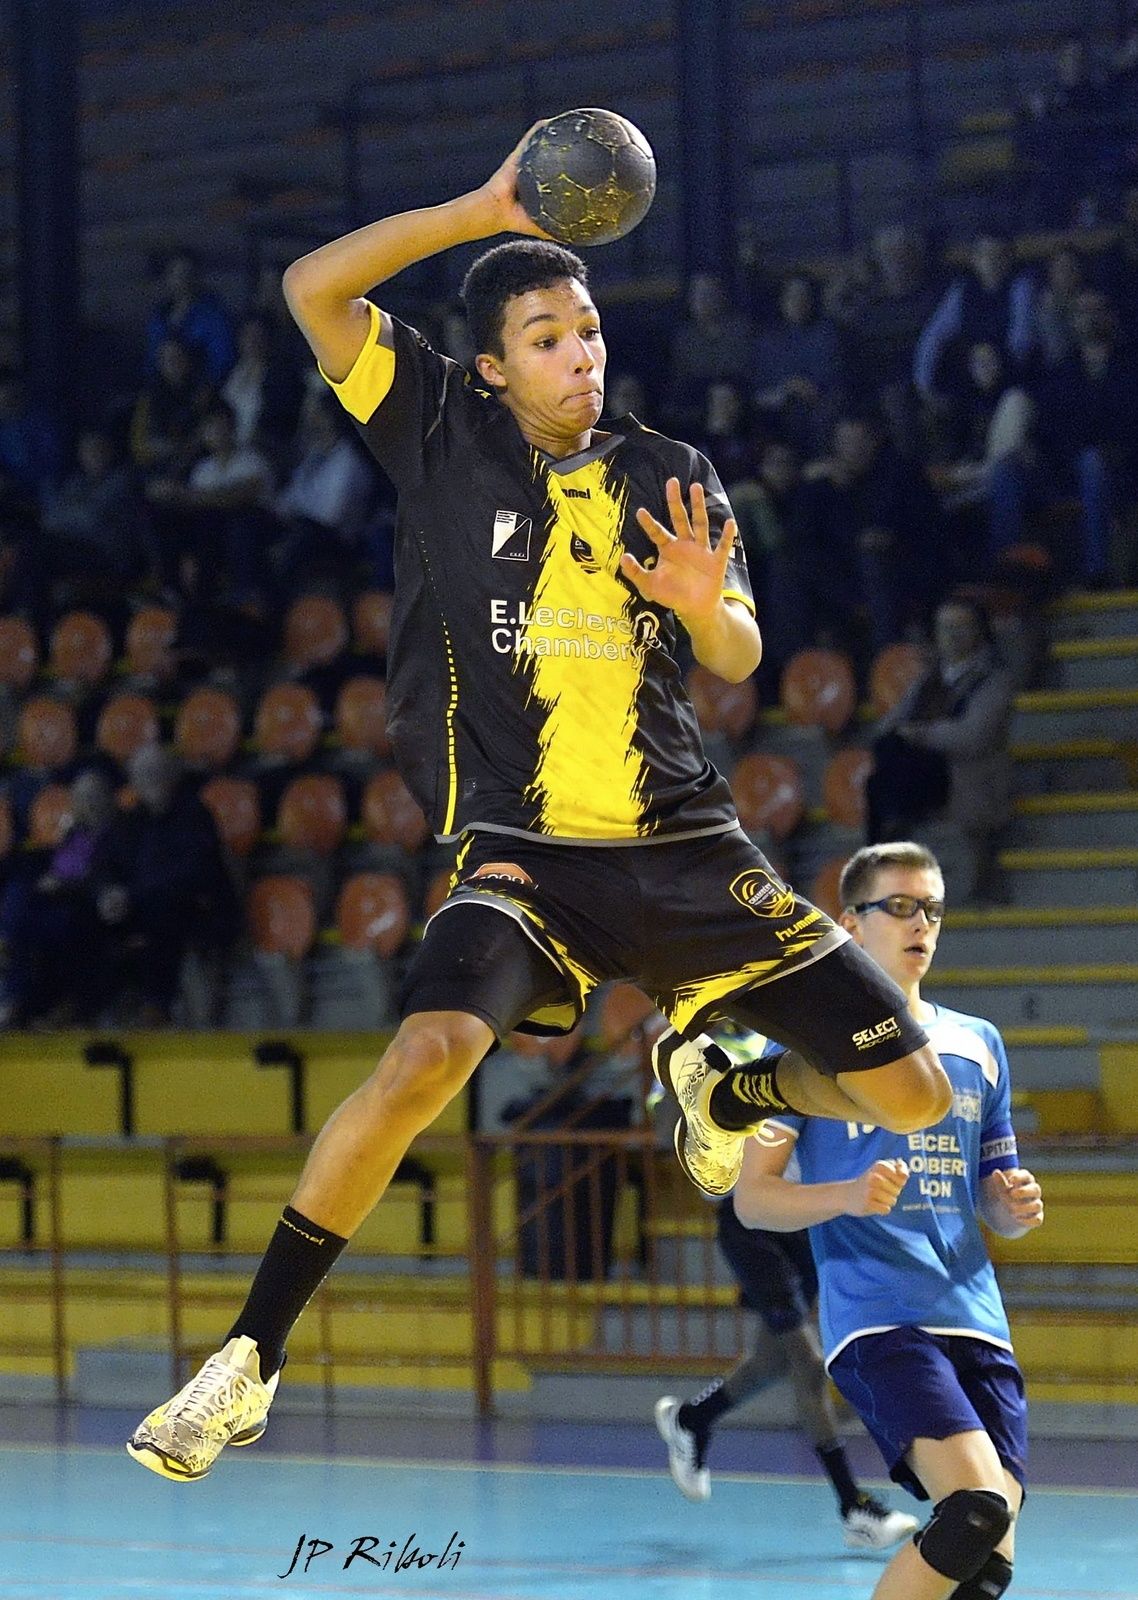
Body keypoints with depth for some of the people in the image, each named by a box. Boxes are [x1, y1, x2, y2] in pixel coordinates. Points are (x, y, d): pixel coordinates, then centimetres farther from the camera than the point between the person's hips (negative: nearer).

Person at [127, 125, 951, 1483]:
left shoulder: (670, 479, 10)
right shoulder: (446, 433, 2)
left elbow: (738, 662, 9)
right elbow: (313, 290, -7)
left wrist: (705, 606, -13)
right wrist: (484, 210, -10)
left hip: (685, 847, 4)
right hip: (522, 852, -3)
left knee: (911, 1094, 1)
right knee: (424, 1061, -32)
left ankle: (712, 1085, 35)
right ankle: (248, 1362, -20)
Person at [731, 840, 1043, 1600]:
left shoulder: (978, 1043, 18)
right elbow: (752, 1196, 1)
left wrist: (1016, 1208, 1)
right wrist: (849, 1196, -18)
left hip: (976, 1318, 6)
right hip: (875, 1316, -6)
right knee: (978, 1506, -26)